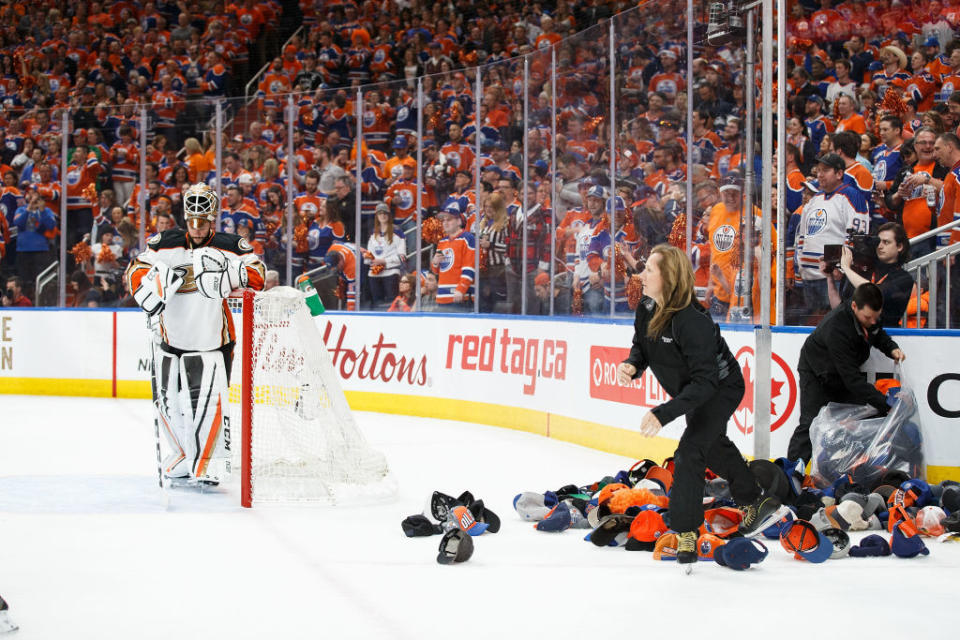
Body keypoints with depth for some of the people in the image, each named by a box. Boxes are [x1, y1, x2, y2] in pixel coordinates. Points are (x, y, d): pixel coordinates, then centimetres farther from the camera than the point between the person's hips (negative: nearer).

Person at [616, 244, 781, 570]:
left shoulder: (691, 321, -38)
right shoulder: (646, 308, -14)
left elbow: (705, 382, -38)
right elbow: (641, 347, 3)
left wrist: (663, 413, -45)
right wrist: (631, 365, -21)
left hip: (722, 388, -9)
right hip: (690, 391, 9)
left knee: (689, 453, -20)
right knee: (714, 447, 26)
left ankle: (686, 535, -10)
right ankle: (757, 502, 46)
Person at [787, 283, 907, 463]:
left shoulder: (871, 314, -19)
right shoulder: (836, 327, -41)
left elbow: (877, 334, 8)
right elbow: (852, 379, -40)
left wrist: (891, 348, -15)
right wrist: (884, 403, -42)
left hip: (846, 370, 7)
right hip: (816, 373, -7)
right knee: (811, 424, -10)